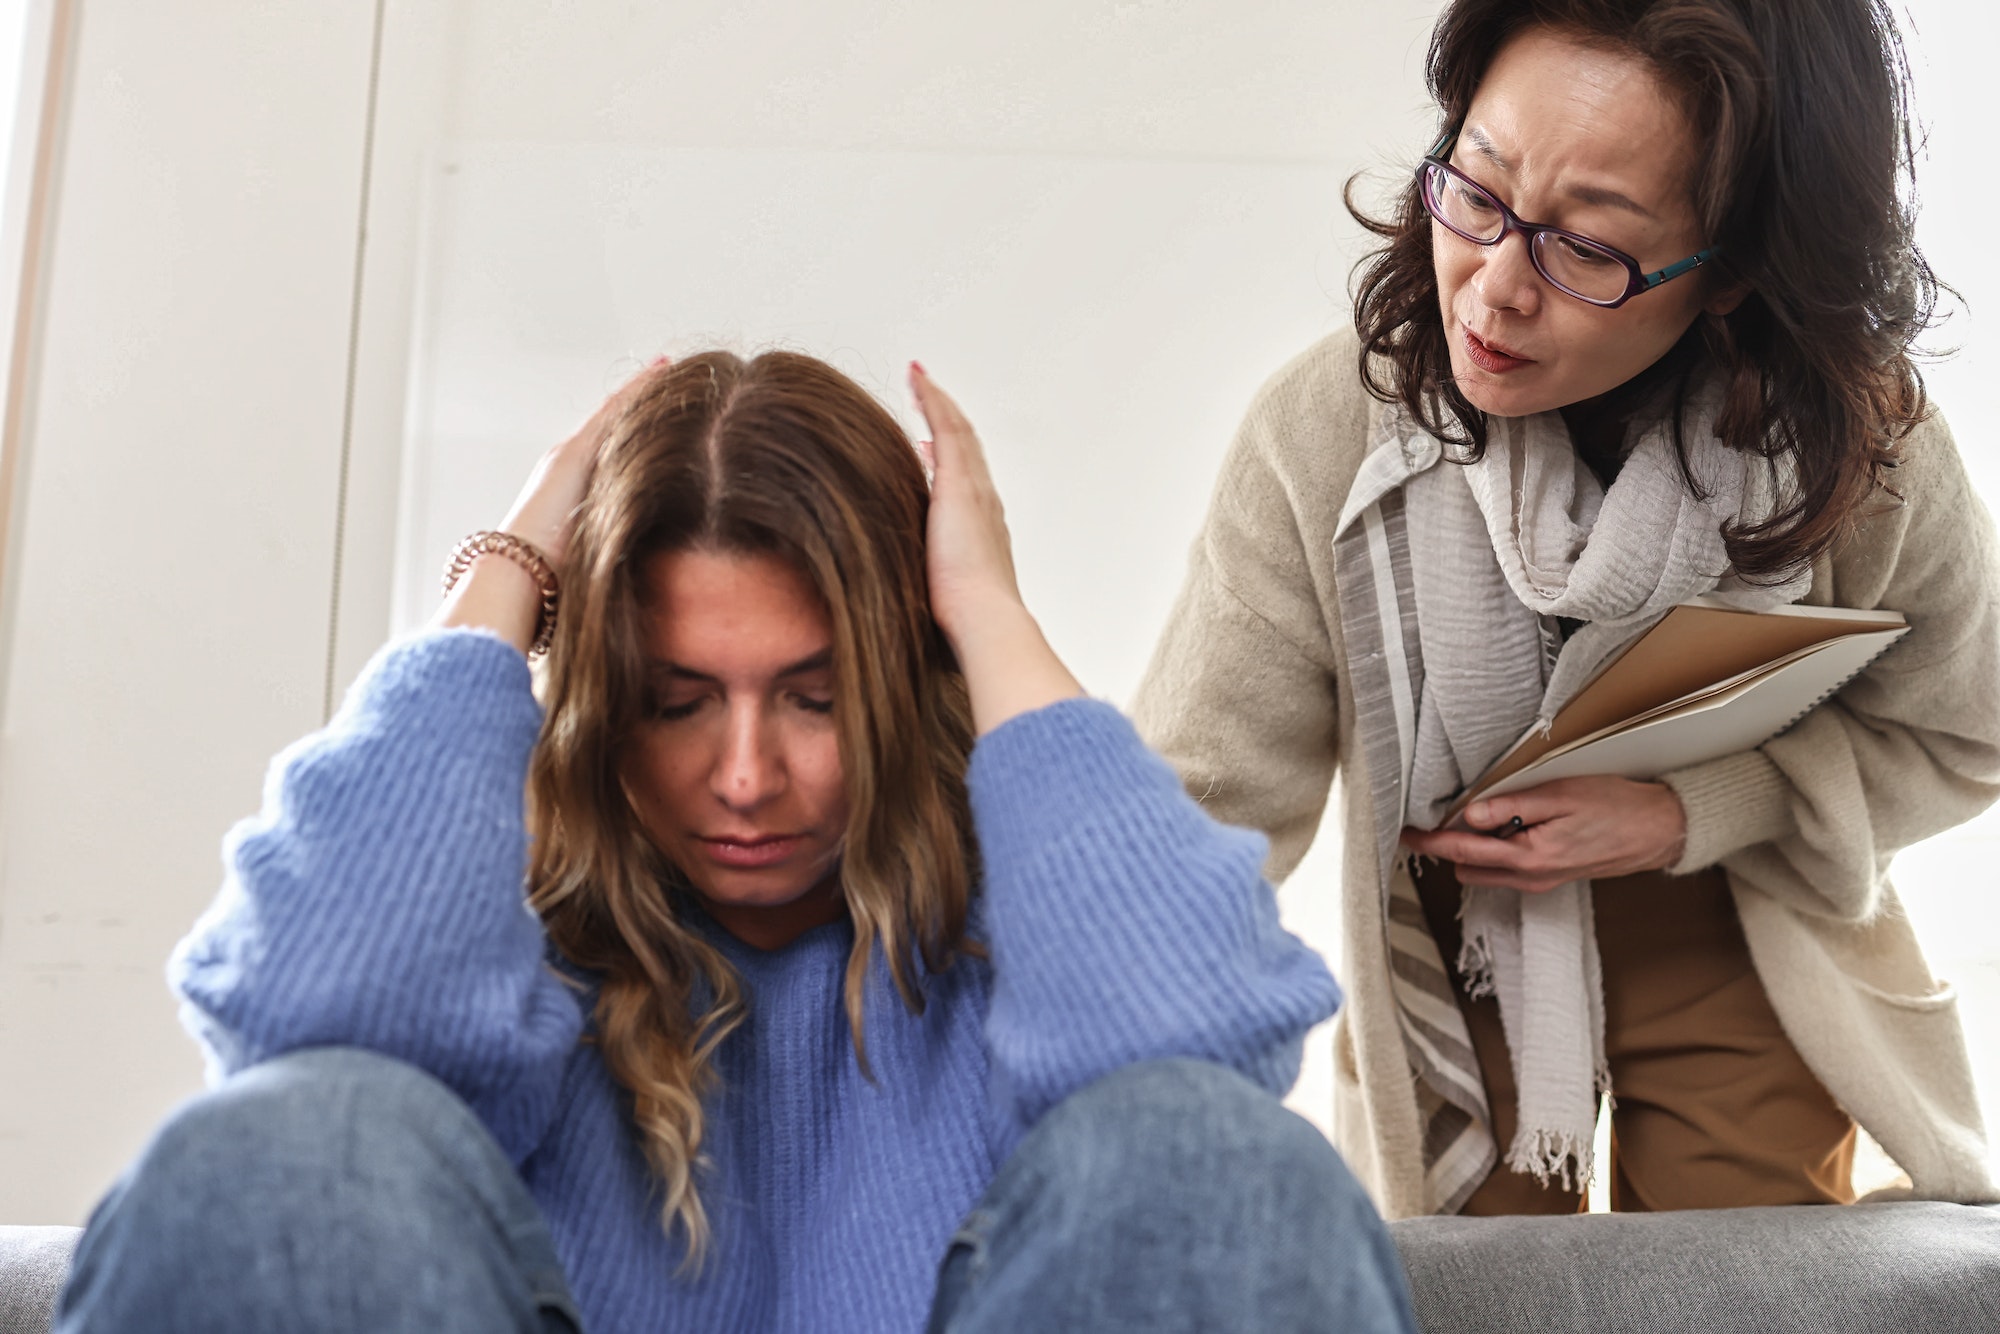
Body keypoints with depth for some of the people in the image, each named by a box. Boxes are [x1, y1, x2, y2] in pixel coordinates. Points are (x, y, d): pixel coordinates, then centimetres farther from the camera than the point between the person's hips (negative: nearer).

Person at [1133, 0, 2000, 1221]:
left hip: (1738, 953, 1)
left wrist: (1684, 818, -22)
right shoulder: (1326, 434, -27)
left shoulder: (1861, 451, -22)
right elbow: (1199, 806, -27)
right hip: (1449, 950, 0)